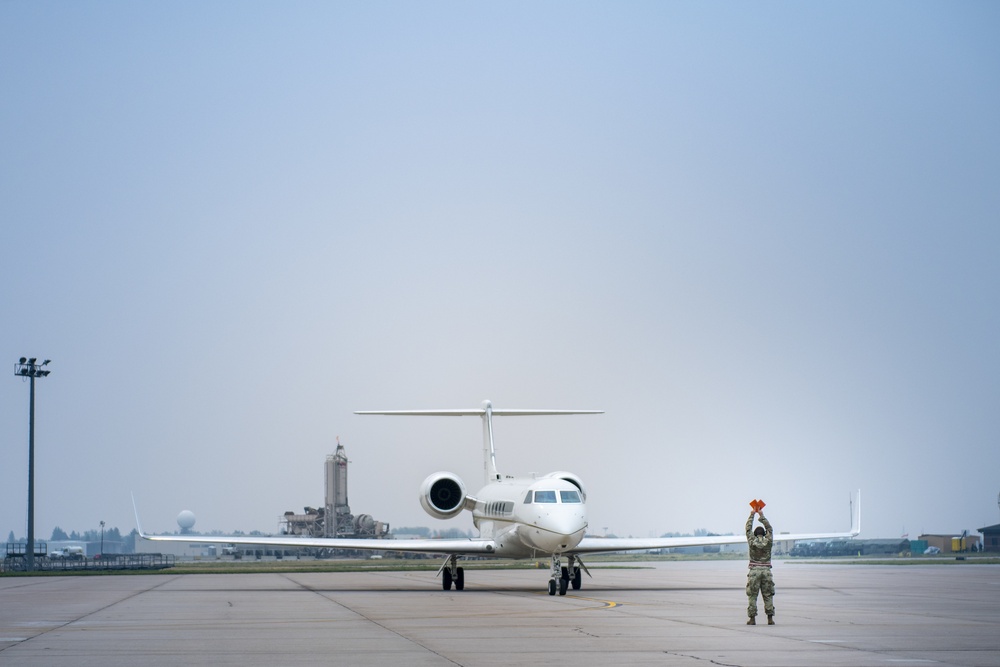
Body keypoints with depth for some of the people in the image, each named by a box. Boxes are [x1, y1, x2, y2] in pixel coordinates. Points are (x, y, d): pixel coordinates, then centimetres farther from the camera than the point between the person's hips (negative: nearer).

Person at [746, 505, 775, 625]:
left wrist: (752, 515, 21)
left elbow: (748, 529, 11)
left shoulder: (752, 541, -2)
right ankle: (770, 618, 1)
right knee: (768, 596, 4)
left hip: (754, 571, -1)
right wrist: (761, 516, 22)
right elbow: (769, 528, 16)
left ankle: (752, 619, -3)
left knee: (752, 596, 1)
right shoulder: (768, 541, 1)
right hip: (766, 570, 1)